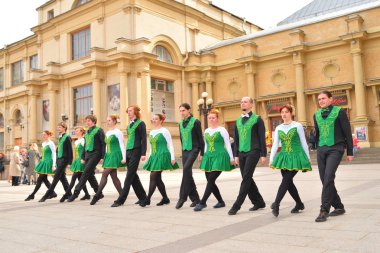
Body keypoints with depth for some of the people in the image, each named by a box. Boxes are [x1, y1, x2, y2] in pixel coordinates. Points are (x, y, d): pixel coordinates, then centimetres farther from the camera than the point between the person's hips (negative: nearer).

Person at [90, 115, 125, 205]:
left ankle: (98, 194, -10)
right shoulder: (107, 133, 15)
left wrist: (124, 158, -15)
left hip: (115, 155, -8)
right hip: (108, 155, 8)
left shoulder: (118, 132, -6)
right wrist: (105, 156, 17)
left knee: (105, 174, -13)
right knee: (114, 176, 6)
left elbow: (122, 145, -9)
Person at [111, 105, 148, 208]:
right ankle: (142, 197, 21)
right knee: (133, 176, 10)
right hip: (128, 152, 8)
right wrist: (125, 154, 19)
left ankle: (121, 200, -7)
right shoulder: (129, 125, 17)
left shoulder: (140, 123, -4)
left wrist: (143, 154, -15)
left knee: (130, 176, -7)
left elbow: (143, 139, -8)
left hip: (136, 151, -8)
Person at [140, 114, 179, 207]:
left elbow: (170, 145, -4)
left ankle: (147, 199, -8)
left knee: (153, 177, -12)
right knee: (157, 178, 7)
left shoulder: (164, 131, -4)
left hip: (162, 156, -7)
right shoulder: (151, 132, 14)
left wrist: (172, 158, -9)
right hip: (154, 157, 7)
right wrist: (150, 157, 17)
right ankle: (165, 198, 18)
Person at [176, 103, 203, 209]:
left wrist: (202, 153, -6)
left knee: (186, 169, -23)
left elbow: (200, 138, -5)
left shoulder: (195, 122, -5)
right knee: (187, 173, 4)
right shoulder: (181, 123, 12)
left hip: (194, 149, -7)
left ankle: (183, 197, -18)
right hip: (185, 151, 7)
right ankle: (195, 198, 14)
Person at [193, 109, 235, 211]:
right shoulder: (206, 131, 13)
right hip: (208, 157, 6)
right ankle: (221, 201, 20)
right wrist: (205, 156, 18)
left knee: (211, 181, -12)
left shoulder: (222, 130, -3)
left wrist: (231, 158, -3)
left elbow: (228, 145, -1)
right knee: (210, 181, 4)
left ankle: (202, 202, -7)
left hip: (219, 157, -6)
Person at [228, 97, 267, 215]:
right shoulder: (238, 121, 15)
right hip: (242, 153, 6)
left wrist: (263, 154, -8)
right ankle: (258, 202, 21)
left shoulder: (257, 119, 0)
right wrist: (236, 155, 14)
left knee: (246, 178, -10)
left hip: (253, 152, -6)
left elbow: (262, 138, -3)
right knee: (247, 179, 7)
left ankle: (237, 205, -8)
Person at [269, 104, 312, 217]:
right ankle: (299, 204, 22)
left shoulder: (297, 126, -1)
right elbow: (275, 144, 8)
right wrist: (271, 159, 1)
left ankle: (276, 204, -17)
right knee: (288, 182, 5)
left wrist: (308, 158, 2)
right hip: (284, 156, 5)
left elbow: (303, 142, 2)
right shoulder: (278, 128, 10)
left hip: (296, 156, -4)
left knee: (286, 181, -13)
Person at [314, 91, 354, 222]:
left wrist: (350, 152, -2)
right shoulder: (316, 115, 13)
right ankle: (339, 207, 19)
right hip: (321, 150, 5)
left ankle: (324, 210, -13)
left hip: (335, 149, -5)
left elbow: (347, 132, 0)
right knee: (325, 180, 4)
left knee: (328, 177, -17)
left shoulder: (339, 112, -1)